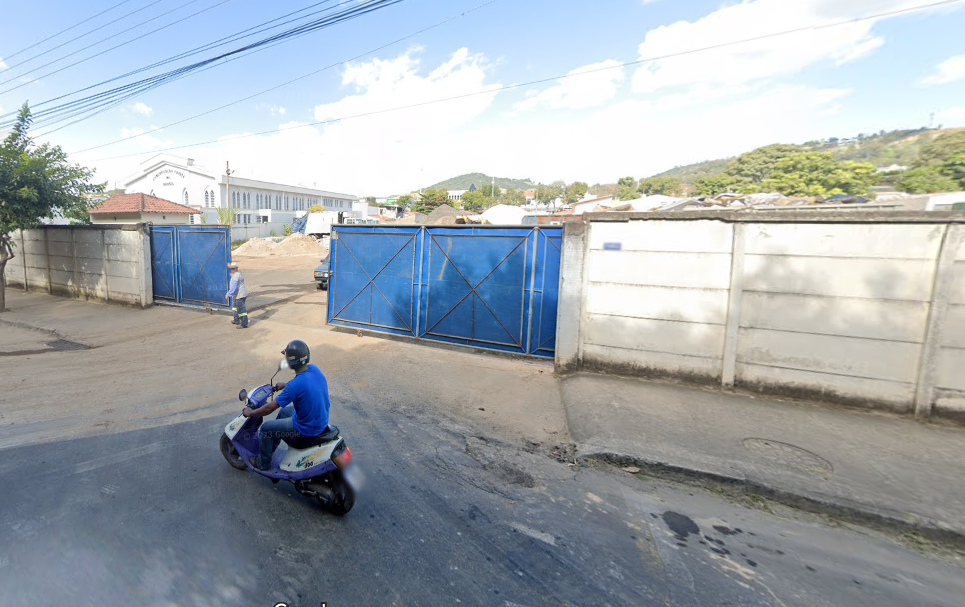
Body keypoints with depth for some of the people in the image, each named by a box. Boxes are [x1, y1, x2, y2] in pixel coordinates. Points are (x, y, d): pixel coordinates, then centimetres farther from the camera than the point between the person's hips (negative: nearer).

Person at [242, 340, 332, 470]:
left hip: (307, 429, -8)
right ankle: (270, 448, 50)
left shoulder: (294, 386, -30)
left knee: (266, 428, 10)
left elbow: (270, 408, -18)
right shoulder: (314, 369, -8)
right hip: (321, 419, 8)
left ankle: (263, 463, 33)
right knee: (283, 412, 29)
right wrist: (285, 384, 25)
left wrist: (250, 413, -2)